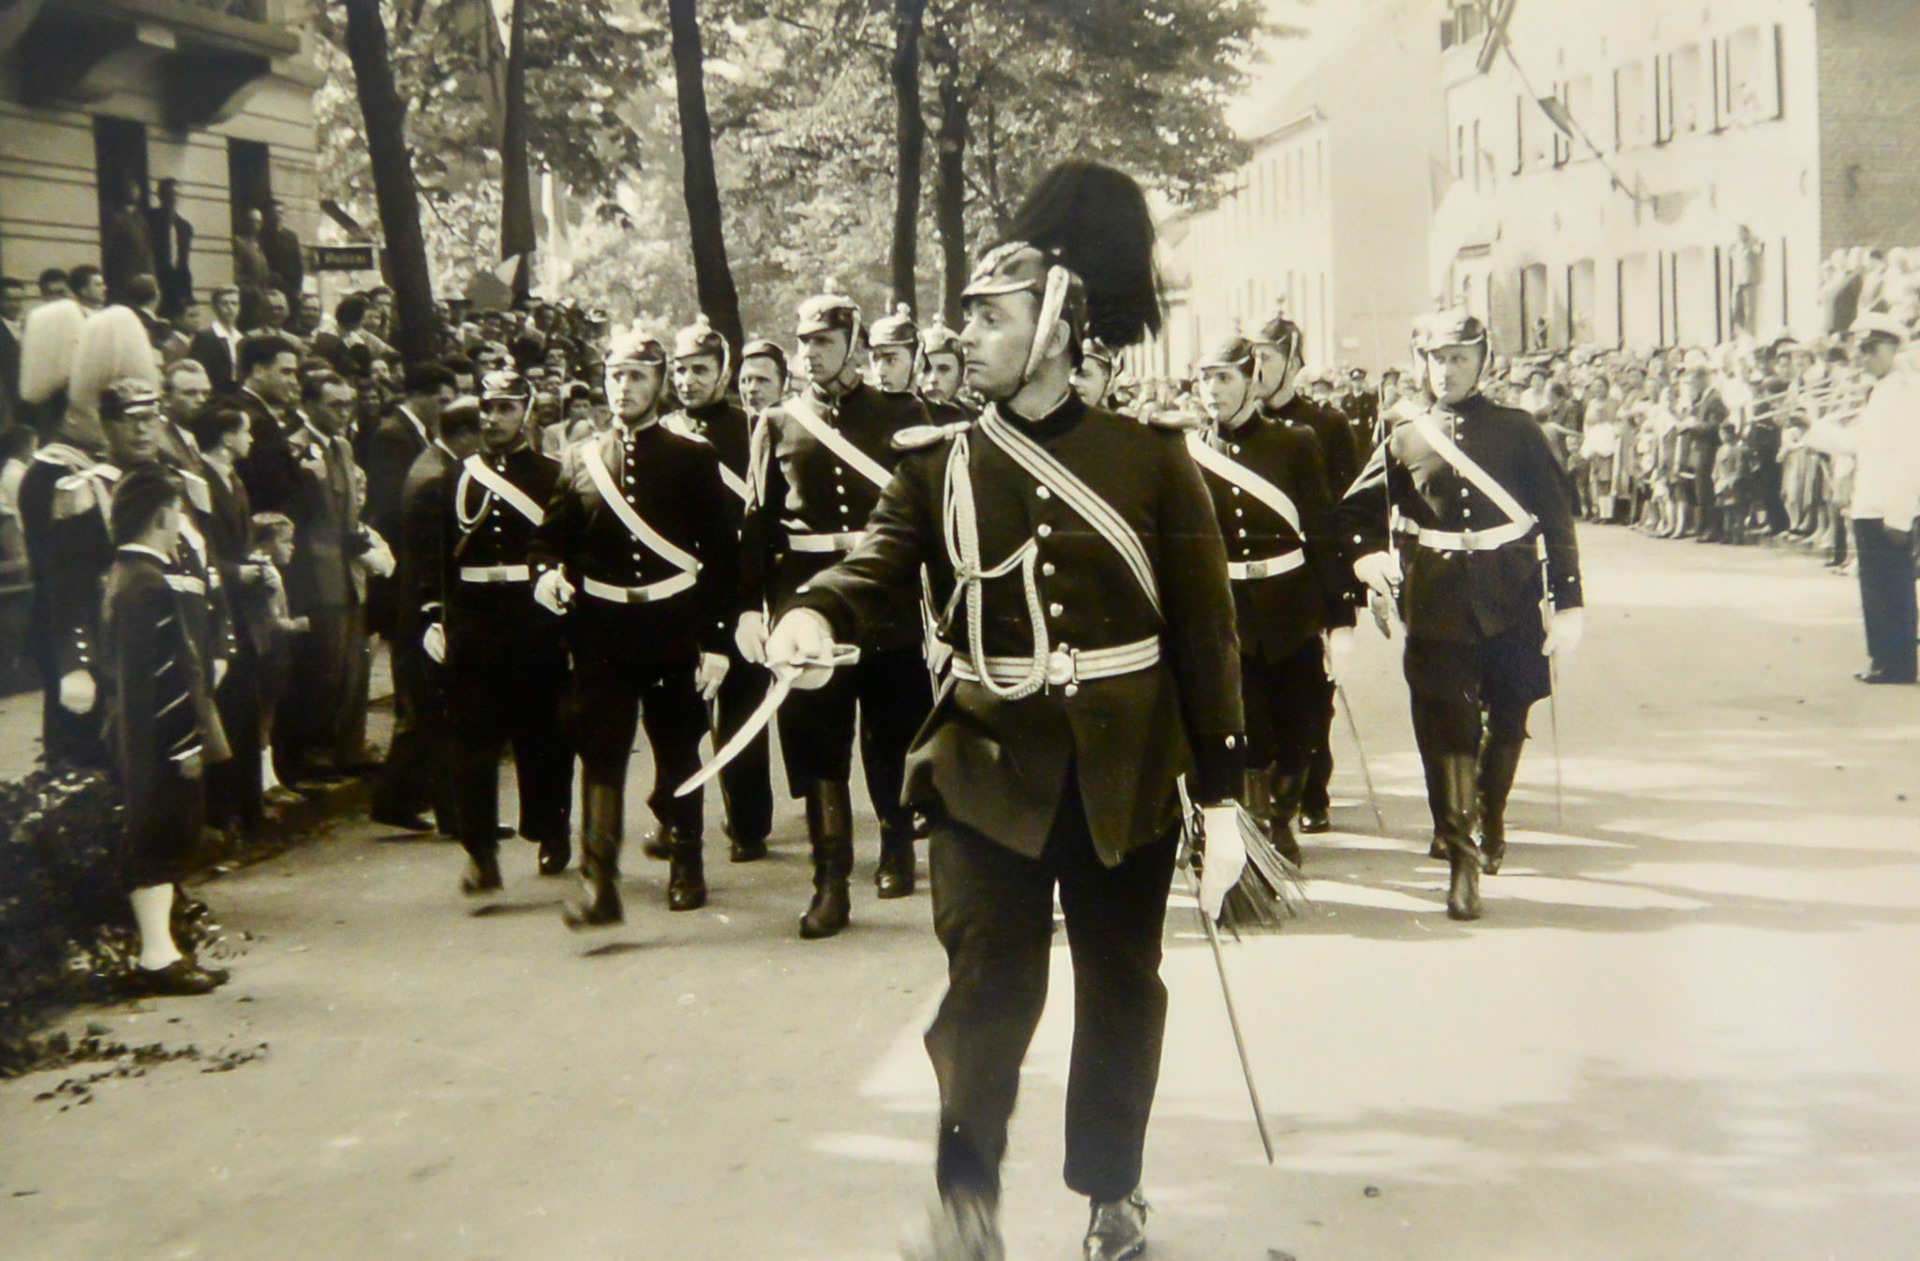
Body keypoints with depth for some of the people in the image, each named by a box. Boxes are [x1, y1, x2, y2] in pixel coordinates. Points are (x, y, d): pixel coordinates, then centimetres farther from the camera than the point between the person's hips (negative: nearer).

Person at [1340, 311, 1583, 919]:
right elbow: (1356, 508, 18)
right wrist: (1368, 556, -1)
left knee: (1508, 719, 15)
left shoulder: (1519, 431, 2)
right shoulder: (1404, 441, 6)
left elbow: (1556, 519, 1)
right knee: (1447, 726, -7)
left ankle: (1490, 817, 41)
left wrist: (1566, 600, -5)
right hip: (1436, 606, 0)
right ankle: (1461, 858, -6)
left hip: (1511, 601, 1)